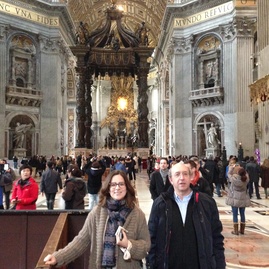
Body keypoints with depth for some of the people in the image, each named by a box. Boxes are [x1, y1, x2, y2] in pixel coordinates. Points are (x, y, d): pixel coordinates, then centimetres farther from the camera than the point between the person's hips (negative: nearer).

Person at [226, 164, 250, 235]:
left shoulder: (234, 178, -19)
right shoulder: (246, 179, -12)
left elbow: (229, 174, 0)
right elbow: (245, 174, 10)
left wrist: (232, 167, 11)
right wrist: (241, 168, 11)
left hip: (235, 199, -3)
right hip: (243, 199, 3)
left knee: (235, 214, 4)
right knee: (242, 214, 13)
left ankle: (236, 231, 8)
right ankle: (242, 230, 23)